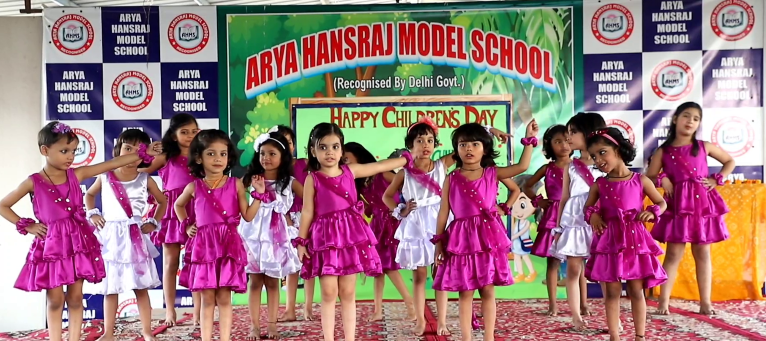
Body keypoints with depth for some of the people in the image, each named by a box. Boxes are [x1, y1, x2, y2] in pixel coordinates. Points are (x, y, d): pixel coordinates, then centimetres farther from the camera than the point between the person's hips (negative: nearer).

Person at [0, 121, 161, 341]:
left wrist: (143, 153, -6)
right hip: (51, 245, -2)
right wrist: (27, 226, -4)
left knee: (75, 298, 10)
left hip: (78, 243, 3)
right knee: (55, 300, 6)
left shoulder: (76, 174, 0)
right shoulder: (33, 182, -6)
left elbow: (112, 164, -3)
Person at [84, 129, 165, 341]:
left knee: (141, 288, 3)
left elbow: (163, 201, 14)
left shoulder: (145, 180, 0)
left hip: (135, 238, 0)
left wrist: (154, 223, 5)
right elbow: (89, 194, 19)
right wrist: (92, 214, 4)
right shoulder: (105, 177, 1)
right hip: (110, 237, 1)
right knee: (110, 289, 6)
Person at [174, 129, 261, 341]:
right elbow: (178, 206, 25)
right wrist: (186, 225, 14)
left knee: (224, 298, 2)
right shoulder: (194, 187, 5)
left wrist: (259, 193, -8)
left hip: (228, 245, -1)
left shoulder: (235, 184, 2)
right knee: (207, 299, 5)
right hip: (203, 246, 1)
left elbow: (248, 216, 1)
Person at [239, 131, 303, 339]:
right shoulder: (251, 178, 2)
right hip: (254, 234, 0)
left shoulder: (289, 182, -1)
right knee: (255, 282, 4)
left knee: (272, 282, 7)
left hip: (277, 235, 0)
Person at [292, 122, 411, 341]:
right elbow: (307, 212, 0)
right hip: (325, 239, -2)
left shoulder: (350, 171, 5)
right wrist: (301, 241, -1)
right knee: (329, 293, 0)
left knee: (348, 293, 7)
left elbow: (382, 166, 15)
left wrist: (408, 158, 20)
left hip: (351, 236, 2)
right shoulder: (312, 179, -2)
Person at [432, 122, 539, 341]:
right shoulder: (452, 179, 2)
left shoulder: (492, 174, 5)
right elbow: (443, 212, 3)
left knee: (488, 291, 6)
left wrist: (529, 139, -4)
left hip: (488, 237, 1)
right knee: (466, 293, 4)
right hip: (462, 239, -1)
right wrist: (439, 243, 1)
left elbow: (522, 166, 0)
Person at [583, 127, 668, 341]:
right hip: (610, 241, 1)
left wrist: (652, 212, -12)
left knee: (636, 291, 6)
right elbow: (588, 206, 16)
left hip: (635, 240, -1)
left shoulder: (640, 181, 0)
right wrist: (592, 215, -6)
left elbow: (662, 203, 9)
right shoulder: (599, 184, 4)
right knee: (612, 292, 4)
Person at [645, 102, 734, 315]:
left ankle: (705, 302, 13)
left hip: (703, 204, 2)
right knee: (674, 253, -3)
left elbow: (730, 161, 18)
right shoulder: (663, 151, 2)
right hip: (678, 206, -2)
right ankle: (664, 301, 1)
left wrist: (716, 180, 5)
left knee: (702, 252, 7)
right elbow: (649, 178, 6)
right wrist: (662, 179, -13)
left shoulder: (704, 146, 7)